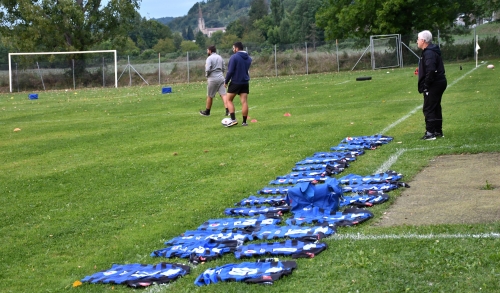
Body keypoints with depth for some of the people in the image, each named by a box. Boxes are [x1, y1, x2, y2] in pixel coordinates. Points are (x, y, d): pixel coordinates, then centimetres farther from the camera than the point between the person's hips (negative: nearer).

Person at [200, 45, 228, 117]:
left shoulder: (209, 58, -9)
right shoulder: (220, 57, 13)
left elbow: (208, 69, -18)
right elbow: (223, 68, 16)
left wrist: (206, 75, 0)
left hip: (213, 79, -5)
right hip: (221, 78, 5)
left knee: (210, 96, 8)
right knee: (223, 94, -2)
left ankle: (207, 111, 21)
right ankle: (227, 110, -16)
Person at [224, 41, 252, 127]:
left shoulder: (234, 57, -12)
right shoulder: (248, 58, 8)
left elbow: (230, 71, -14)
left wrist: (226, 81, -6)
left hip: (235, 82, -5)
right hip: (245, 82, 5)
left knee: (228, 100, 6)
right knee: (244, 101, 3)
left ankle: (233, 119, -6)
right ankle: (244, 122, 2)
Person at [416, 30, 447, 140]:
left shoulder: (429, 53, -19)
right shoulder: (431, 51, 15)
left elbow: (431, 70, -29)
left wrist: (426, 85, -22)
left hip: (433, 85, -11)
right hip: (439, 82, 11)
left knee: (428, 109, -6)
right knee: (436, 107, 17)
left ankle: (430, 133, -5)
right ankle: (438, 131, 24)